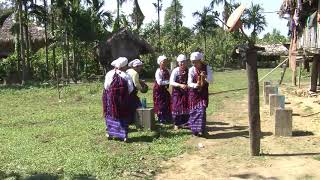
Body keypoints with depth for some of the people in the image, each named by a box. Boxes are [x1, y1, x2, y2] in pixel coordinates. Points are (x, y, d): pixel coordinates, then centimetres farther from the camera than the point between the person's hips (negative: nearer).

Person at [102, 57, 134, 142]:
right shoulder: (126, 76, -8)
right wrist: (125, 94, 9)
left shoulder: (109, 74, -7)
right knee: (123, 116, 9)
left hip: (111, 98, 1)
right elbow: (130, 89, -9)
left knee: (111, 114, 16)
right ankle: (124, 135, 9)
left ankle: (110, 133, 23)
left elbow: (106, 87, -5)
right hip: (123, 99, -1)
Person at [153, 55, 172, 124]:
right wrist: (168, 82, -21)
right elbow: (159, 82, -23)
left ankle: (167, 118, 21)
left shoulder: (167, 70, 3)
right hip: (159, 89, -6)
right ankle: (161, 119, 11)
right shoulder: (158, 71, -17)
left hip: (165, 89, 6)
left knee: (167, 103, 9)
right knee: (160, 104, 0)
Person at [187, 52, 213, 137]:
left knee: (202, 110, -11)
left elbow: (210, 79, -17)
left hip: (203, 93, -1)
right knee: (193, 111, 3)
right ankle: (194, 129, 18)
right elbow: (189, 83, -12)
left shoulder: (207, 68, -7)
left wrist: (205, 77, -40)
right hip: (194, 93, 1)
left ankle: (201, 130, -6)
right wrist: (196, 85, -34)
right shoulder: (191, 70, -7)